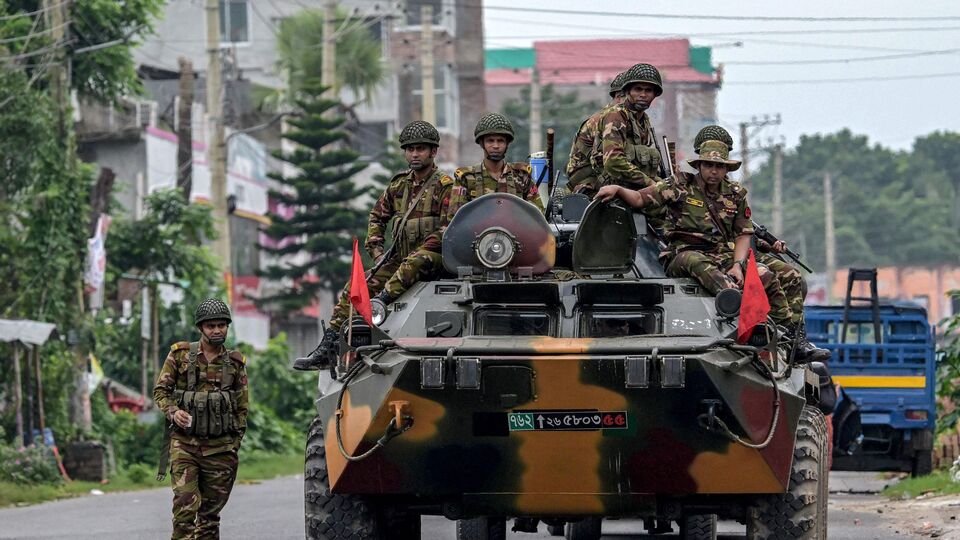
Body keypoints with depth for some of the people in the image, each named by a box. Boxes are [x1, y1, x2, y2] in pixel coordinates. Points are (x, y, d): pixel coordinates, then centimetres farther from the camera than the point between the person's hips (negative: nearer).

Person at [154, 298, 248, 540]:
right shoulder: (180, 355, 3)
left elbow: (241, 409, 12)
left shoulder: (235, 362, 8)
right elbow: (160, 390, 7)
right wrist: (173, 411, -13)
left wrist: (234, 447, 6)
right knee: (185, 507, -15)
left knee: (210, 514, 6)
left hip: (220, 448, 2)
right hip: (184, 444, -2)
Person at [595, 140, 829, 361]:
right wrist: (617, 189, -18)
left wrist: (737, 265, -7)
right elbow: (639, 199, 3)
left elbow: (744, 234, 9)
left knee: (766, 276, -17)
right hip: (684, 254, -3)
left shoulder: (736, 194, 14)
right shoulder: (680, 187, 5)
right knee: (696, 263, -39)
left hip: (725, 257, 3)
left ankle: (794, 338, -16)